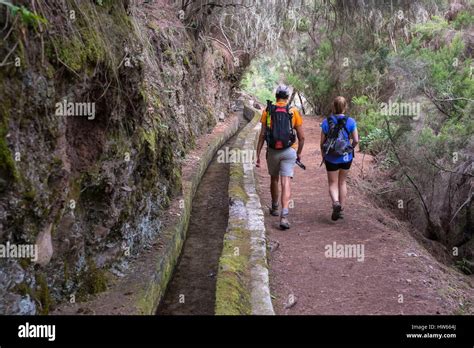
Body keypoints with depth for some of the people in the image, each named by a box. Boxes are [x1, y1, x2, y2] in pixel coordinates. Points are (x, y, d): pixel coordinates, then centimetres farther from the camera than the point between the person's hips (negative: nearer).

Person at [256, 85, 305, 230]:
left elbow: (262, 135, -5)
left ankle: (275, 208, 39)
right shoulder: (294, 112, 0)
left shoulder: (267, 111, 0)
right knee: (286, 183, -5)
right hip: (289, 151, -1)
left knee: (274, 180, 22)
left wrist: (258, 155, 0)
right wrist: (299, 153, 17)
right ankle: (284, 216, -18)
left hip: (272, 151, 1)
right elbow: (301, 137, 2)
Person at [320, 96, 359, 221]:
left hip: (331, 159, -1)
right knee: (342, 182, 19)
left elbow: (322, 142, -4)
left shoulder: (326, 122, -8)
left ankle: (336, 203, -17)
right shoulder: (350, 121, -6)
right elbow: (356, 140, -6)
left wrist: (323, 155, 12)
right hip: (346, 158, 1)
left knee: (333, 184, 11)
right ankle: (341, 210, 24)